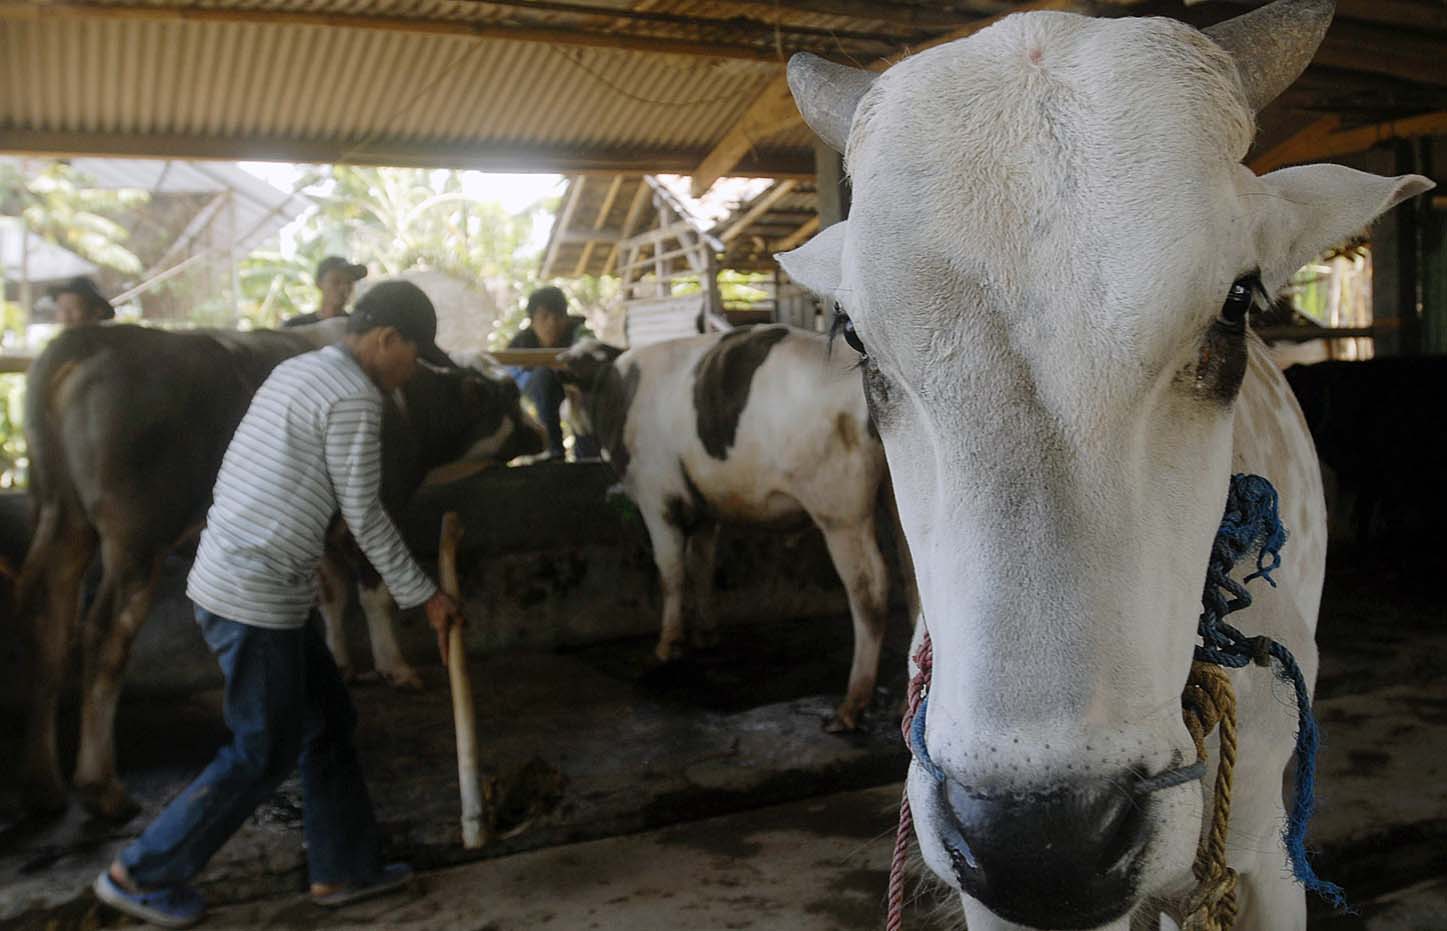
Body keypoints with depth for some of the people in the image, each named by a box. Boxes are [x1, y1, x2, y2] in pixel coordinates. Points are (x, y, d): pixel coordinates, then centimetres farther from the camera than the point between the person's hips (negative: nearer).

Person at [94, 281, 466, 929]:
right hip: (256, 600, -10)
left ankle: (343, 869, 26)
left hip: (227, 578, 10)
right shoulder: (353, 399, -16)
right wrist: (425, 596, -2)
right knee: (265, 754, 5)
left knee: (329, 723, 16)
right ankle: (143, 874, 19)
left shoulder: (295, 370, 13)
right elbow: (364, 517, -12)